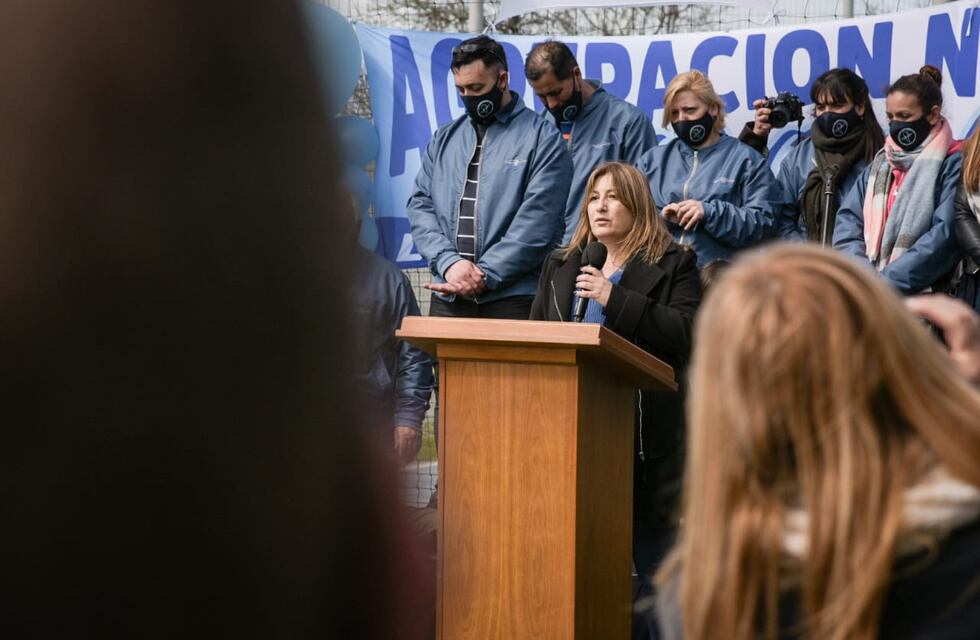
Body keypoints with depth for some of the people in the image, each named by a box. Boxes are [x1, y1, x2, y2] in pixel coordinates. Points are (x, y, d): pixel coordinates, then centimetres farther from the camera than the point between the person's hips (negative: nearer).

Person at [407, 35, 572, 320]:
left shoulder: (542, 138, 0)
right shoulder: (444, 139, 16)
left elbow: (538, 220, -9)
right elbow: (420, 204, 8)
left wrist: (484, 275, -13)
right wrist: (449, 262, -9)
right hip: (446, 298, 4)